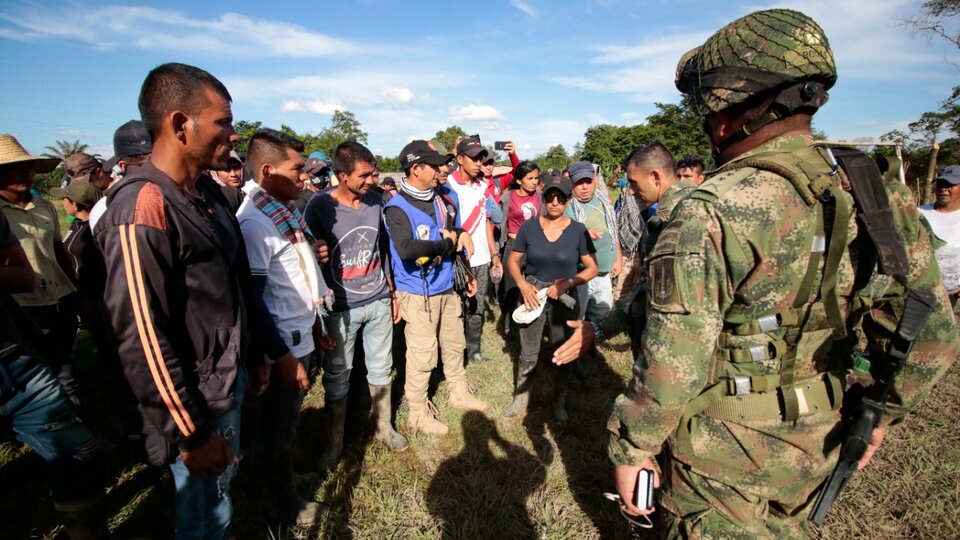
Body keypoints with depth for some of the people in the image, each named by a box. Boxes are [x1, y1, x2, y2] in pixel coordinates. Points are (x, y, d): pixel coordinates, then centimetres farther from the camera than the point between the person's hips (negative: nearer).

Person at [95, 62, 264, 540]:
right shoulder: (142, 209, -23)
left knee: (225, 482, 26)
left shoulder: (208, 191, 5)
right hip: (198, 396, -8)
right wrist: (190, 434, -18)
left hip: (230, 380, 8)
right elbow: (143, 338, -24)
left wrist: (252, 357, 16)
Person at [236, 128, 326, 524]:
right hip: (282, 344, -7)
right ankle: (281, 503, 33)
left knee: (290, 417, 23)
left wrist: (316, 320, 17)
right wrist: (281, 356, -18)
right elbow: (252, 300, -20)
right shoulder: (253, 222, -20)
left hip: (302, 335, 7)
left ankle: (287, 474, 44)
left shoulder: (287, 208, 6)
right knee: (279, 425, 12)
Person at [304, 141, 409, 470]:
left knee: (381, 368, 16)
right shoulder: (320, 207, -12)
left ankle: (383, 428, 37)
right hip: (341, 309, -4)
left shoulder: (375, 201, 1)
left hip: (379, 302, 4)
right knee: (337, 377, 10)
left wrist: (392, 294, 14)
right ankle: (334, 442, 31)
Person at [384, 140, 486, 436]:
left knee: (454, 345, 20)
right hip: (418, 294, -7)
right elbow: (406, 249, -33)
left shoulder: (440, 200, 7)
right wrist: (445, 243, -21)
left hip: (447, 288, 7)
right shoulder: (397, 208, -17)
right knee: (422, 356, 3)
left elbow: (457, 234, 21)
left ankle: (460, 393, 42)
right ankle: (418, 414, 24)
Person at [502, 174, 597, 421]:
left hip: (565, 298, 0)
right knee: (528, 353, 8)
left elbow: (592, 268, -3)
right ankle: (521, 398, 30)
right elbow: (512, 260, 3)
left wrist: (567, 283, -18)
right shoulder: (528, 227, -4)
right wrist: (522, 284, -13)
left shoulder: (578, 230, -6)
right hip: (533, 294, 0)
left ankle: (559, 401, 35)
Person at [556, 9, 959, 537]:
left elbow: (671, 363, -26)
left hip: (725, 448, -6)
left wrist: (630, 449, -12)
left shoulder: (710, 213, -27)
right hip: (816, 443, 7)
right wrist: (881, 414, 17)